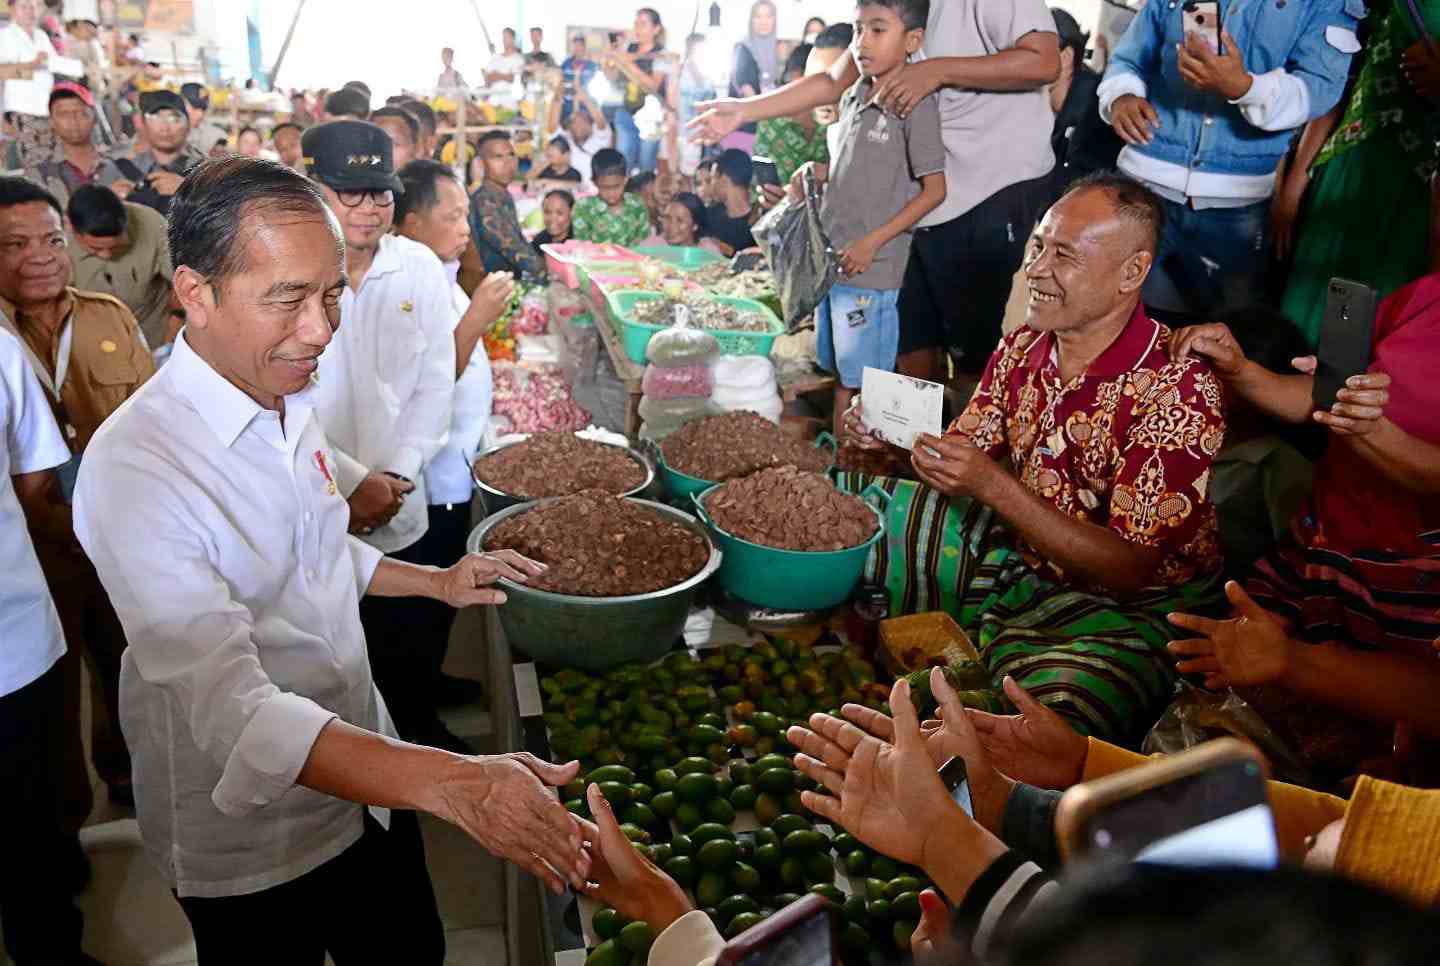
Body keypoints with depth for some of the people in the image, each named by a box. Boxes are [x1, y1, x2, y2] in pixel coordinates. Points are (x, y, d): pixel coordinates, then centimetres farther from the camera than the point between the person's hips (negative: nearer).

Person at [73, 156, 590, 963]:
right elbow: (236, 713, -38)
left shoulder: (288, 397, -1)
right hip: (250, 847, -7)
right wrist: (453, 783, -49)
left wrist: (437, 583, 4)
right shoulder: (134, 471, -29)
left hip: (369, 782, 7)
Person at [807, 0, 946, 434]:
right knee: (838, 372, 16)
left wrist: (873, 241, -14)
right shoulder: (852, 98, 11)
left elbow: (934, 190, -11)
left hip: (872, 269, -7)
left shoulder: (916, 104, -11)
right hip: (830, 260, 7)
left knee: (864, 382, 1)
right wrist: (813, 173, 5)